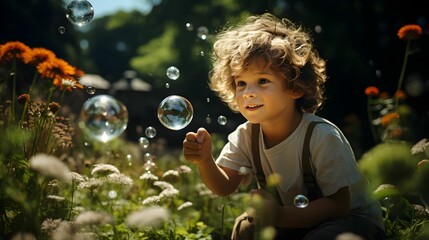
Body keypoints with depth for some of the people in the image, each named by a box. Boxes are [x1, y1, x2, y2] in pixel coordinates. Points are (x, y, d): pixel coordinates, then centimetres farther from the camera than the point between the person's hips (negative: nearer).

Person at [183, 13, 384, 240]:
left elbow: (337, 204, -27)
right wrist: (204, 160, -32)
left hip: (352, 218, -5)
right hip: (296, 220, 5)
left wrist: (280, 216, -39)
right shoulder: (245, 136, -10)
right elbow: (225, 186, -11)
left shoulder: (322, 136, -30)